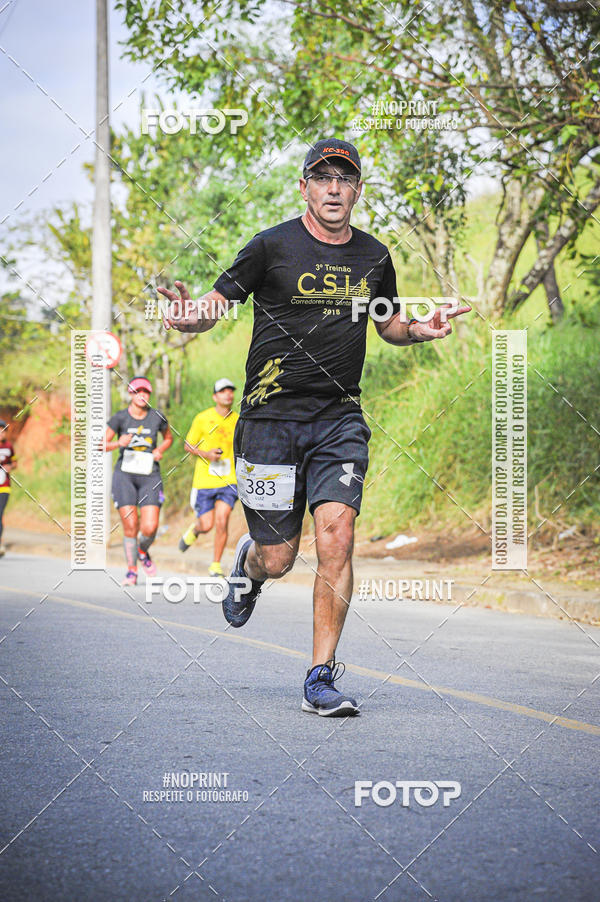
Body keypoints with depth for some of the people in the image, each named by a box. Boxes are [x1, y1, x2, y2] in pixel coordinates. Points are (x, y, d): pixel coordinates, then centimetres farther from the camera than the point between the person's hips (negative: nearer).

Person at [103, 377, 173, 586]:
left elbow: (168, 438, 21)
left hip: (150, 476, 1)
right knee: (130, 526, -7)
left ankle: (143, 551, 25)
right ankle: (131, 571, 9)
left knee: (150, 528, -10)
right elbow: (103, 445, 2)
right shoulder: (120, 417, -1)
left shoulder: (157, 417, 3)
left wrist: (159, 450, 1)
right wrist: (119, 443, -18)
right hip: (124, 475, -1)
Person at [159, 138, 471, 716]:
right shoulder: (273, 246, -3)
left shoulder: (373, 257, 9)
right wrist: (190, 317, -23)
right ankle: (248, 562, 41)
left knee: (336, 538, -14)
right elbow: (217, 301, 0)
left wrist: (420, 331, 3)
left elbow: (389, 324, 24)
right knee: (277, 559, 1)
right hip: (272, 415, -2)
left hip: (340, 419, 2)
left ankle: (321, 678, -6)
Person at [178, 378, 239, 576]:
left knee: (221, 523, -10)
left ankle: (216, 566, 5)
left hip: (228, 480, 2)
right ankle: (194, 530, 37)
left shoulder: (238, 421, 4)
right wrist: (205, 454, -14)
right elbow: (188, 445, 4)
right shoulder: (202, 418, -4)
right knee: (206, 526, -1)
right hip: (204, 480, -1)